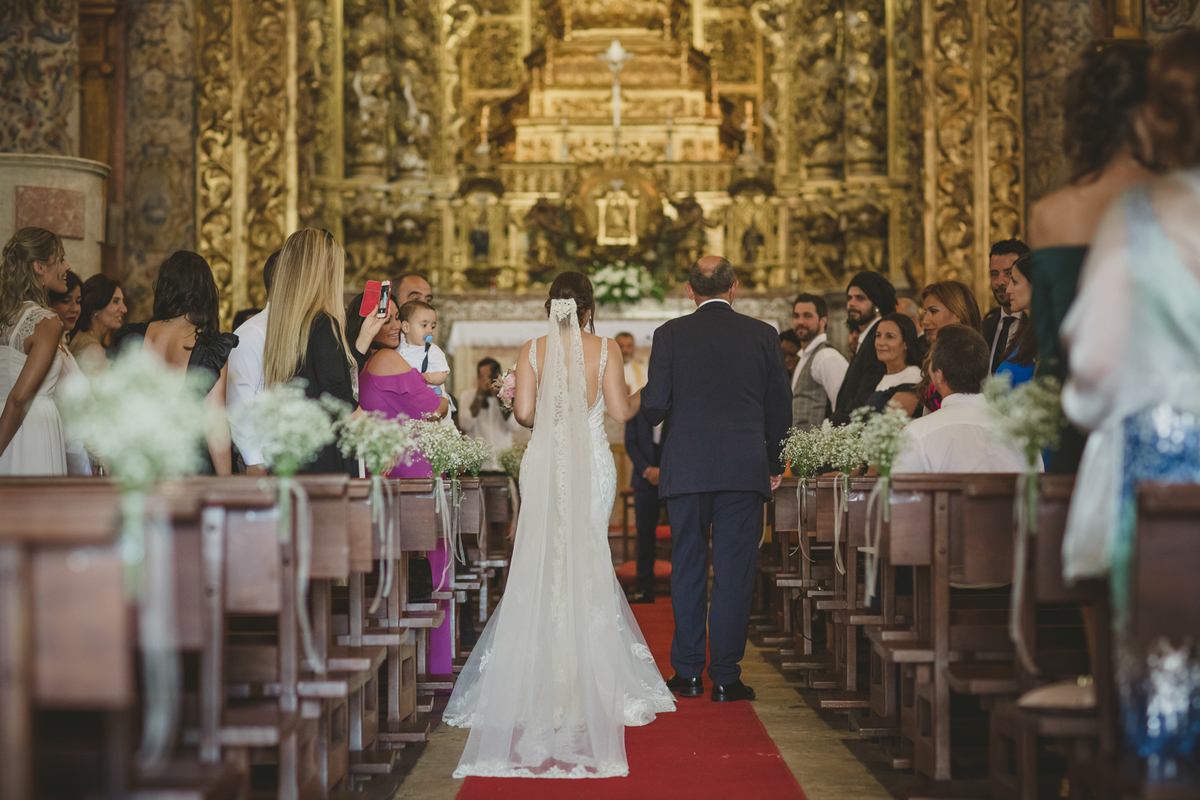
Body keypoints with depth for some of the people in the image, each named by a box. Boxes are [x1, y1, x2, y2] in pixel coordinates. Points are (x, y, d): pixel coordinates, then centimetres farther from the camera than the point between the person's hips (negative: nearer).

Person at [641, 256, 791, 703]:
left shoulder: (670, 335, -2)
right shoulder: (762, 335, 2)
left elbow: (654, 405, -6)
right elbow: (780, 408, 6)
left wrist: (645, 403, 18)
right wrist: (775, 464, 17)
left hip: (686, 469, 0)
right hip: (744, 470, 0)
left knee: (688, 571, 9)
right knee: (735, 573, 2)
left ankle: (688, 673, 13)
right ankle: (726, 677, 2)